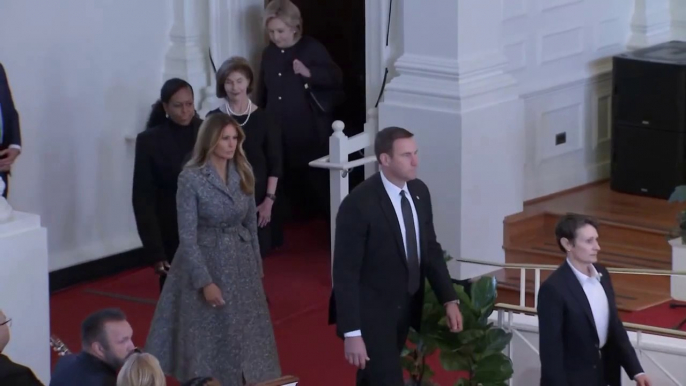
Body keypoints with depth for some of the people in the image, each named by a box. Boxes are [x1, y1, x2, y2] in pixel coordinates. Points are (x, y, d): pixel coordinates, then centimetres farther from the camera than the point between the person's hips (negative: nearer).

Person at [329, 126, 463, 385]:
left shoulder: (419, 192, -2)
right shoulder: (358, 205, -23)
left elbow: (430, 249, 10)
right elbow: (345, 273, -21)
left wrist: (449, 299, 1)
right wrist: (351, 333, -23)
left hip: (405, 308, 7)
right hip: (371, 312, -7)